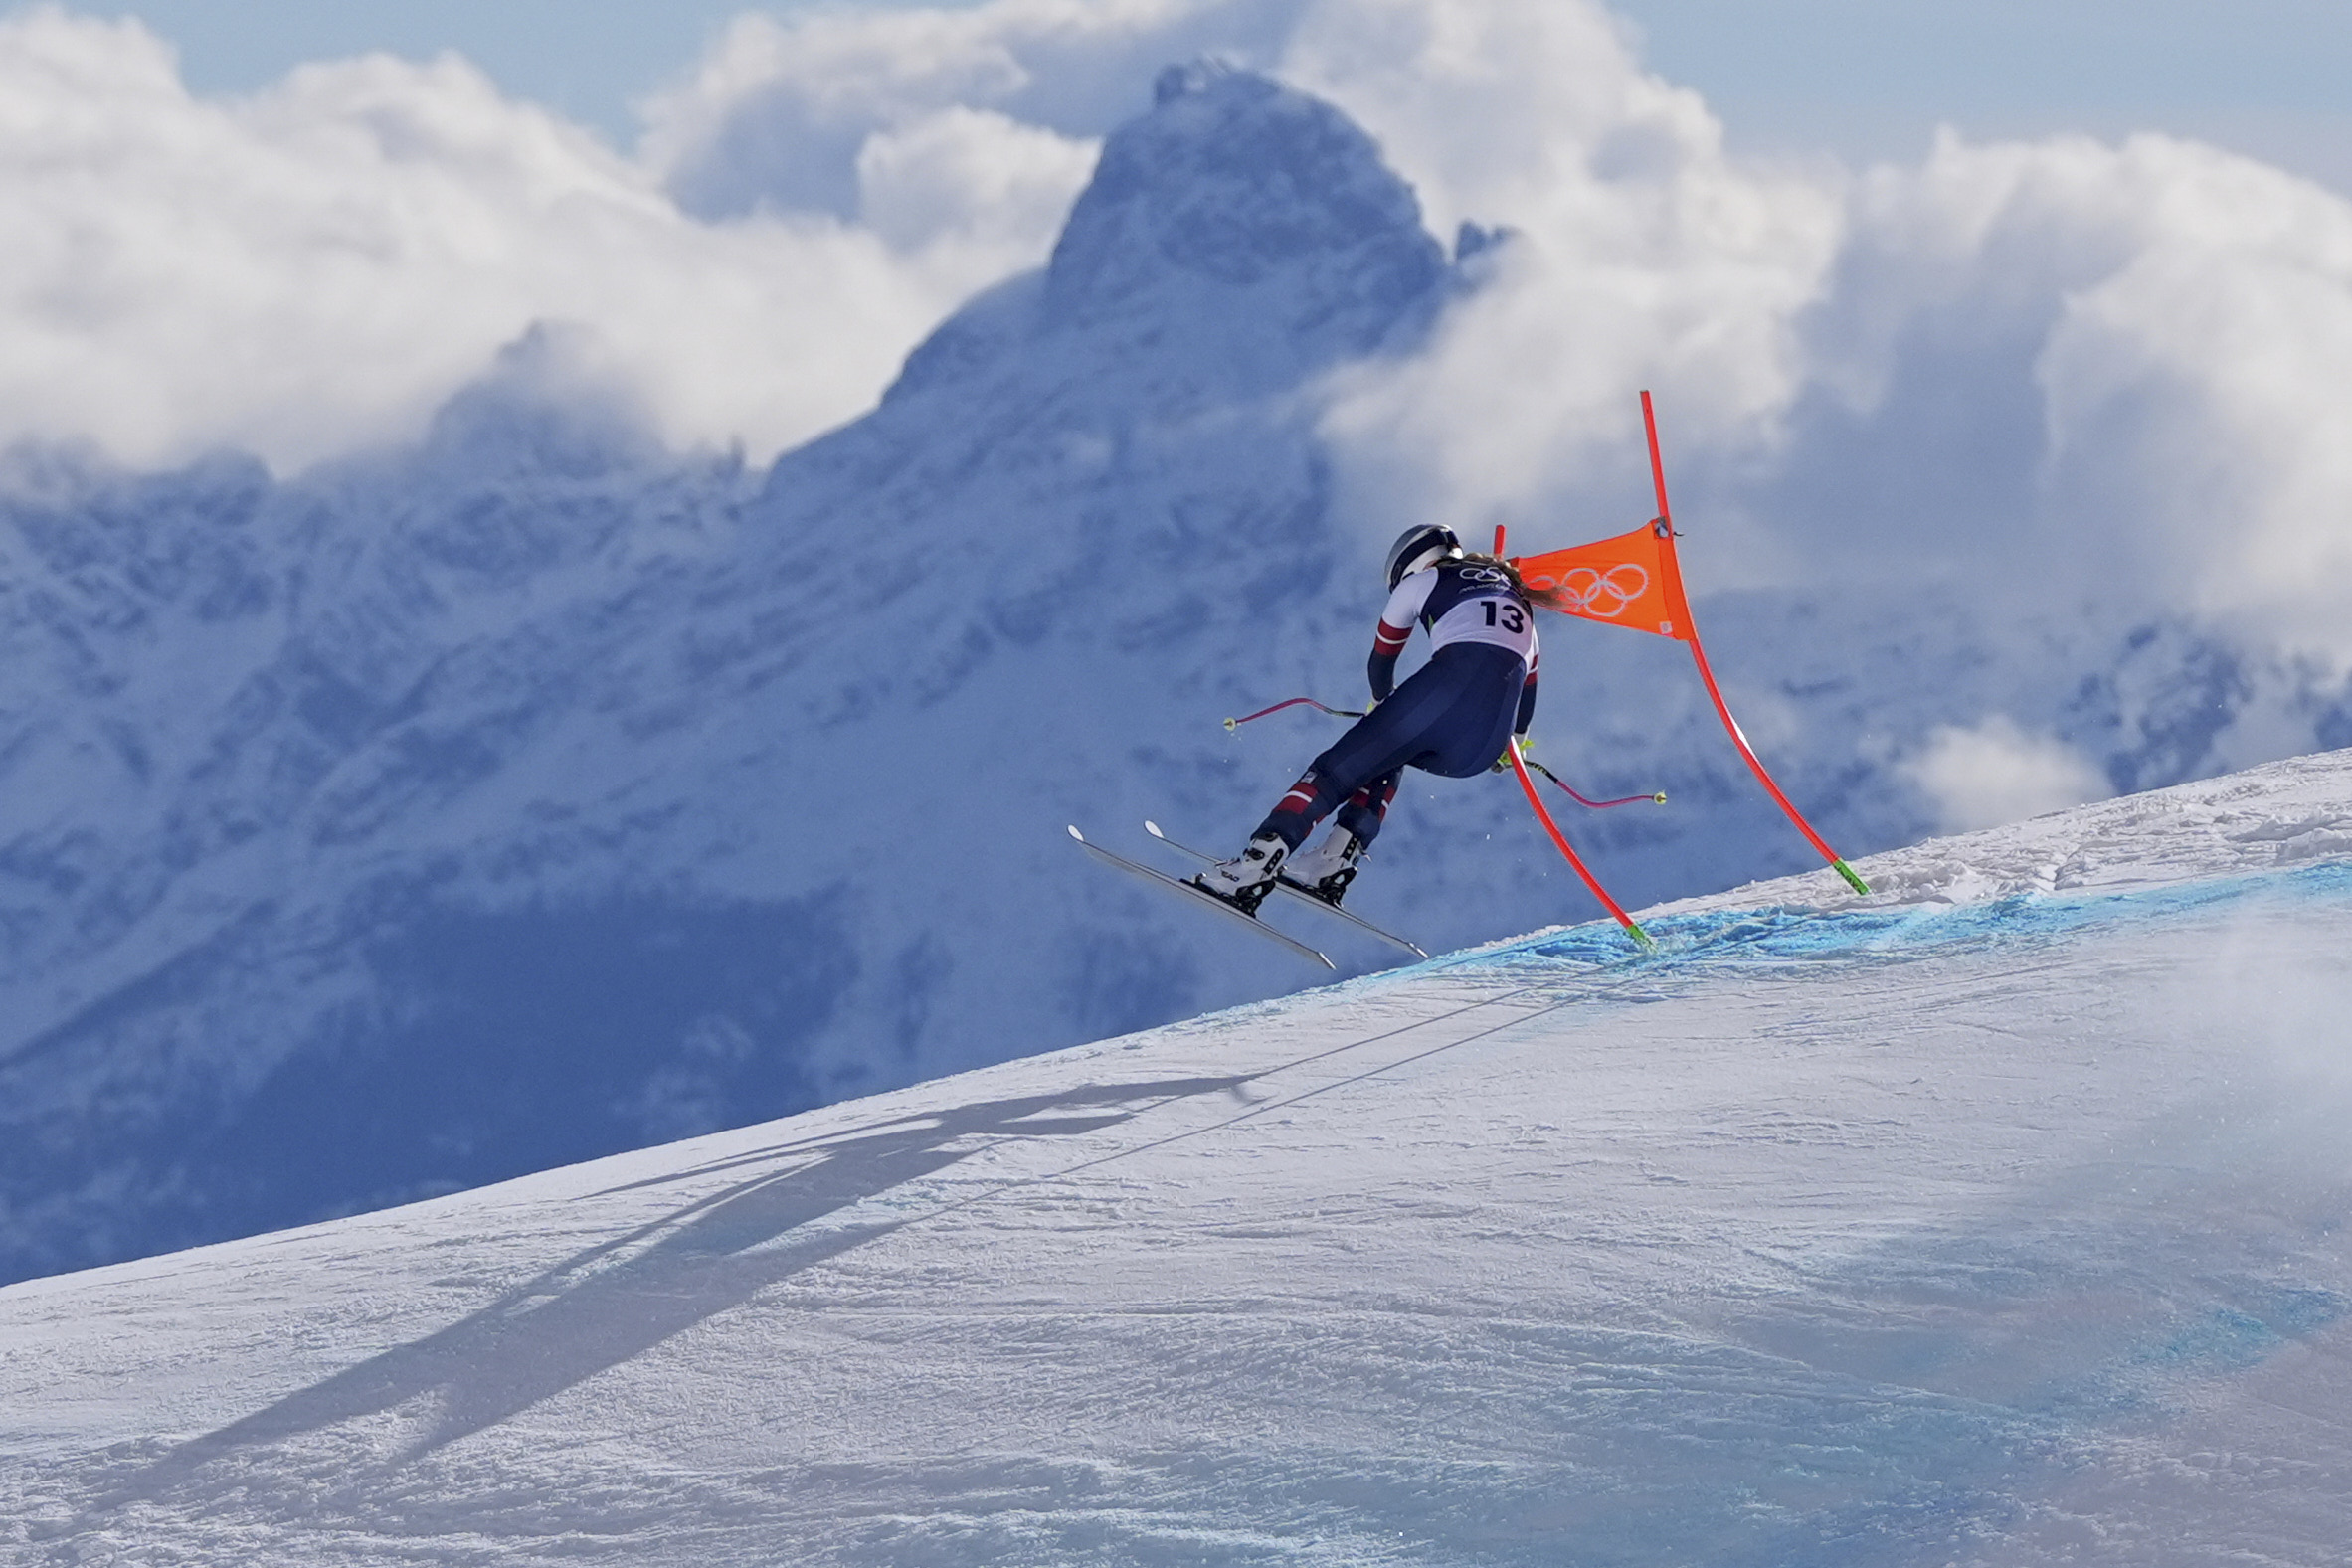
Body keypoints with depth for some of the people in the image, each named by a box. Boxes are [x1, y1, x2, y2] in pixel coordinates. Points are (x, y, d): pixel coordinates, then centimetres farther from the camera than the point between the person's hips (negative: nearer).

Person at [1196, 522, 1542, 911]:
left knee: (1339, 767, 2)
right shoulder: (1517, 597, 36)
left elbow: (1380, 659, 33)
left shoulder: (1424, 579, 22)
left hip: (1451, 681, -5)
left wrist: (1382, 701, 53)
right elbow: (1529, 680, 44)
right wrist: (1515, 741, 61)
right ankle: (1334, 863, 8)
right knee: (1386, 759, 29)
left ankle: (1254, 867, -16)